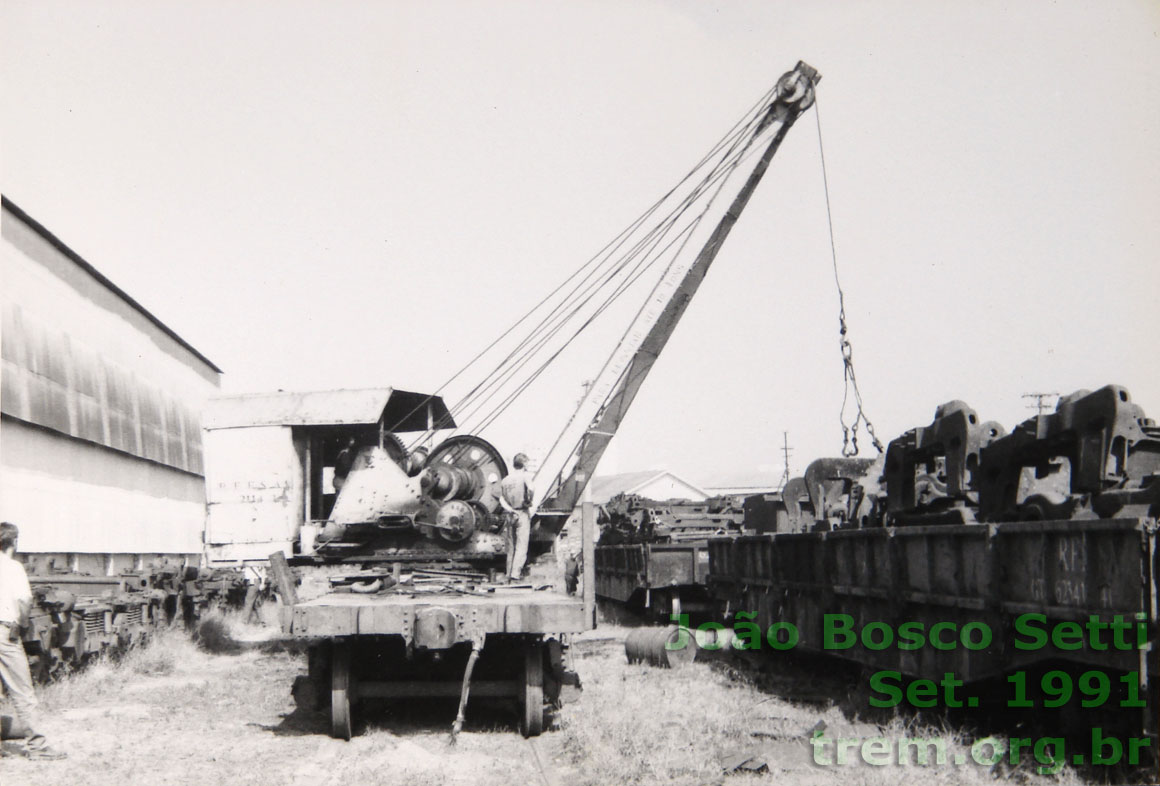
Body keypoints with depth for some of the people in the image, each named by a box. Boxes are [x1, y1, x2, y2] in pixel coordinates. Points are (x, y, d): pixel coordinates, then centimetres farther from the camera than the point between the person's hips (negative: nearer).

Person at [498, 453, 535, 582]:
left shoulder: (504, 480, 12)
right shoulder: (525, 475, -5)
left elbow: (501, 500, 2)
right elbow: (531, 489, -26)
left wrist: (510, 510, -4)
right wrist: (530, 499, -9)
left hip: (511, 515, 6)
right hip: (523, 514, -5)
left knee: (512, 546, 15)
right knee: (522, 546, -5)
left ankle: (510, 571, 17)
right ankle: (515, 573, -12)